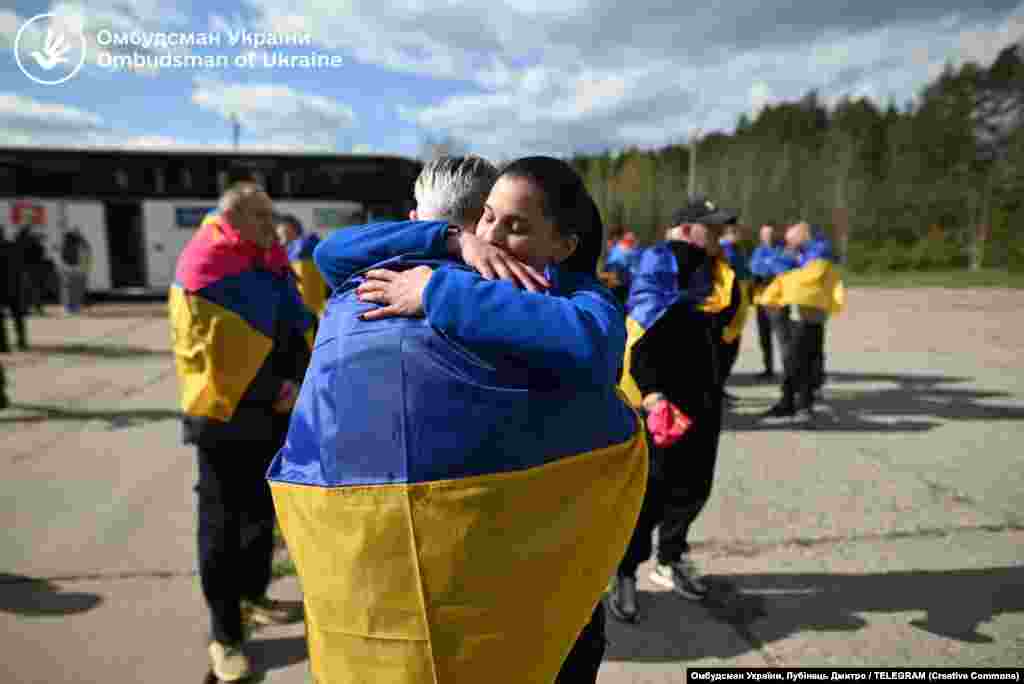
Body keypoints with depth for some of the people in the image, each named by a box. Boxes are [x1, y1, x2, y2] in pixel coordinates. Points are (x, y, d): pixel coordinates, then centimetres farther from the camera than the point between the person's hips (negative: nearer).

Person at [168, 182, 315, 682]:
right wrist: (271, 391, -19)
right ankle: (224, 634, 17)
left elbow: (299, 326, 10)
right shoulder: (205, 271, -13)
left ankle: (252, 595, 40)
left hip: (274, 414, 7)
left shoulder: (273, 264, 9)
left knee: (262, 511, 20)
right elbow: (214, 349, -19)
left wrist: (295, 382, -5)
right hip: (226, 415, -7)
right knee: (223, 525, 4)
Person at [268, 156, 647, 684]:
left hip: (505, 513, -3)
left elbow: (587, 344, -20)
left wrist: (438, 292, -14)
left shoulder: (578, 296, 3)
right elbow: (332, 253, 12)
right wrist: (454, 240, 0)